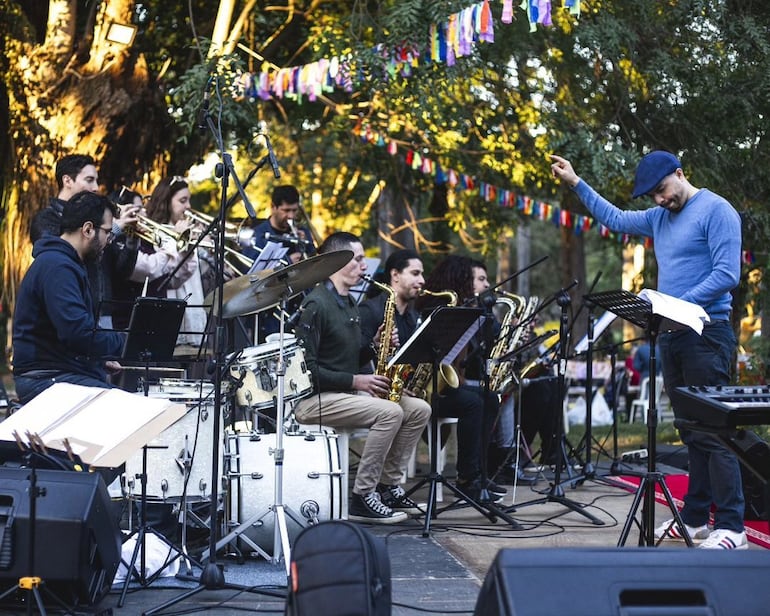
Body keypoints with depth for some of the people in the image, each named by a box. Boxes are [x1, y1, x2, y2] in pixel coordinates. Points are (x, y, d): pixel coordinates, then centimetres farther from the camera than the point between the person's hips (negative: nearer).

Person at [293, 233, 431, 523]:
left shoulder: (349, 304, 17)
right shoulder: (316, 304, -14)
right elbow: (305, 367, -20)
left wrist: (374, 347, 1)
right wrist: (355, 381, -19)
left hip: (344, 392, 10)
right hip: (314, 398, -10)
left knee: (419, 409, -2)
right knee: (389, 412, -28)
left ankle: (388, 486, 4)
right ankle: (362, 498, -21)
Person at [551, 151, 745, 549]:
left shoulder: (716, 211, -8)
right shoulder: (659, 218, 17)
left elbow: (726, 274, -16)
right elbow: (615, 219, 33)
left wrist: (680, 304, -22)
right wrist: (576, 184, 29)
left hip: (706, 333, -8)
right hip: (671, 335, 8)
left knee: (712, 432, -12)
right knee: (691, 432, 10)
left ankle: (731, 528, -13)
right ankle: (695, 518, 13)